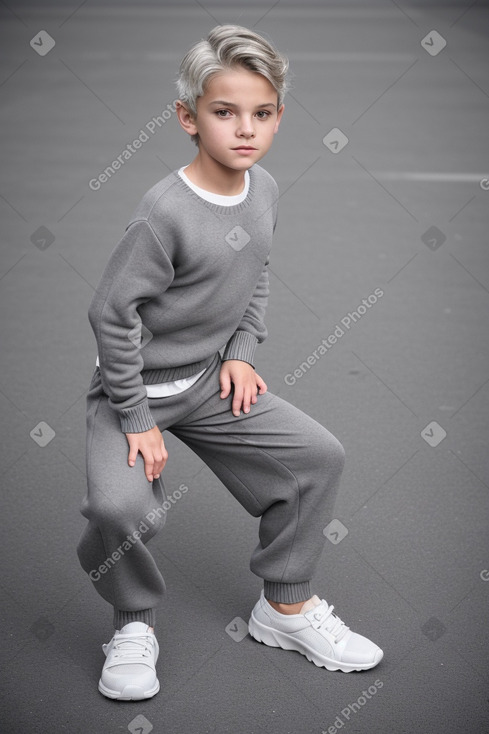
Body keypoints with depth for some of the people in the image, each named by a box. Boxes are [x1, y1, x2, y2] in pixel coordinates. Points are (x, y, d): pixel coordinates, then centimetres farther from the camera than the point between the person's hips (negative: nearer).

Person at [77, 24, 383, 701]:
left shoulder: (264, 189, -3)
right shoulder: (165, 212, -25)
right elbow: (112, 313, -22)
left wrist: (241, 352, 3)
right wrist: (136, 419, -18)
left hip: (211, 380, 7)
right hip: (138, 387, -6)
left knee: (320, 455, 0)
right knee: (120, 506, -28)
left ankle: (285, 607, 18)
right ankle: (135, 624, 4)